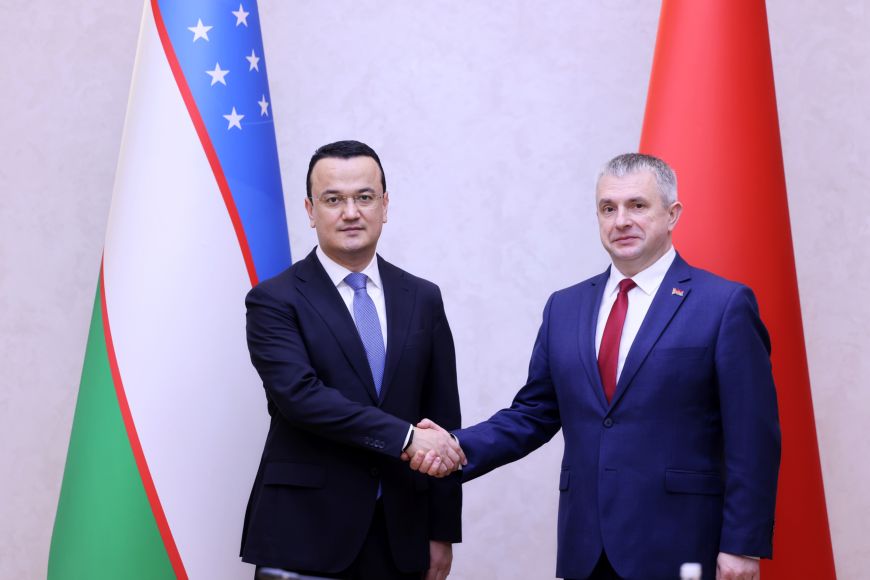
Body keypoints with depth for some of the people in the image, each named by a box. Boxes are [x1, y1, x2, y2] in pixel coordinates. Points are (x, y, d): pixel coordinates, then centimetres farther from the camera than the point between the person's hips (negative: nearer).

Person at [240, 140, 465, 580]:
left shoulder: (423, 299, 9)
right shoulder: (274, 301, -3)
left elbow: (443, 418, 9)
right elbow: (299, 395, -17)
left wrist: (443, 531, 6)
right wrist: (404, 438, -21)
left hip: (400, 535, 4)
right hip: (305, 535, -3)